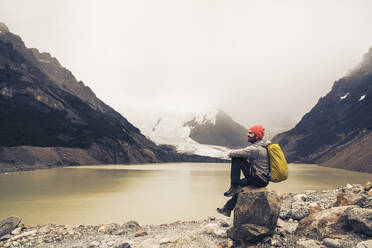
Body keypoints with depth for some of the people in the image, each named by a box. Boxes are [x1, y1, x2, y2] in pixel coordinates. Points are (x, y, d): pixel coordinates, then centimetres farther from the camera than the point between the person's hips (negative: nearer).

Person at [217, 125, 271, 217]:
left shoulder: (255, 149, -21)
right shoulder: (261, 145, 10)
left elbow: (231, 154, -19)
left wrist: (230, 153, 3)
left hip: (260, 180, -10)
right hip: (264, 179, 10)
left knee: (236, 159, -13)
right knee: (240, 183, 28)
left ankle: (234, 187, -5)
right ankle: (228, 209, 36)